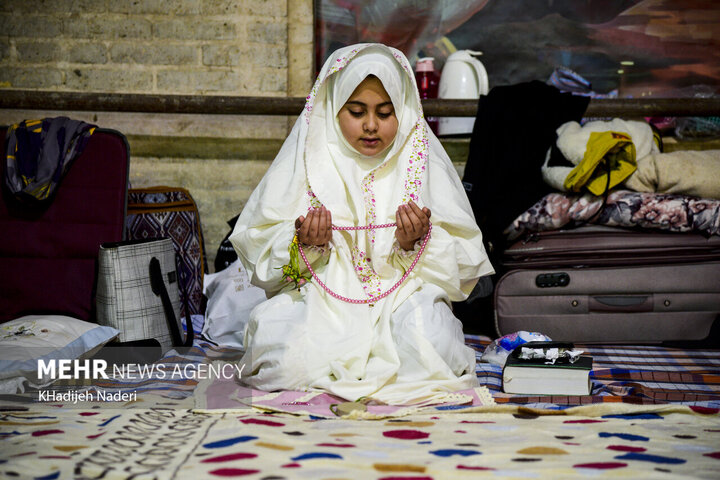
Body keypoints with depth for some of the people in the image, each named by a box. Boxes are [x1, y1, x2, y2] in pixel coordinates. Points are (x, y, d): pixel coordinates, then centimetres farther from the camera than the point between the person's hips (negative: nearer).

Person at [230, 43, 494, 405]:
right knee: (288, 356, -30)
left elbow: (462, 264, 3)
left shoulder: (425, 166, 4)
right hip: (317, 301, -1)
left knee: (430, 344, -30)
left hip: (402, 300, 1)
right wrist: (304, 244, -18)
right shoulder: (306, 160, 3)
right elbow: (256, 247, 2)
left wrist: (416, 245, -16)